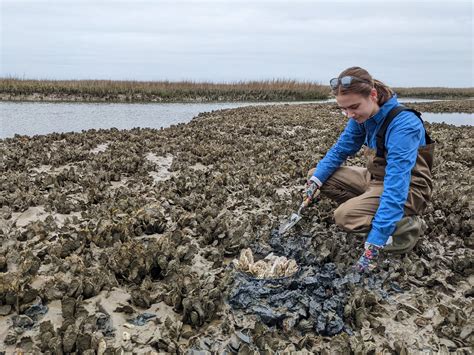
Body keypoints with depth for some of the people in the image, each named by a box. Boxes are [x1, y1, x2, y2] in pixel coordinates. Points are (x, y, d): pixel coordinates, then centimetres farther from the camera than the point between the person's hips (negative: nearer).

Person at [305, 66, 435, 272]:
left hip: (408, 190, -8)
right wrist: (316, 179, -14)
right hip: (374, 178, 8)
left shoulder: (403, 125, -30)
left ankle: (408, 226, -5)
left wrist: (374, 243, -40)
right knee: (317, 175, 1)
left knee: (345, 216, -29)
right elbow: (340, 150, 4)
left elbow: (396, 186, -36)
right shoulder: (362, 117, -7)